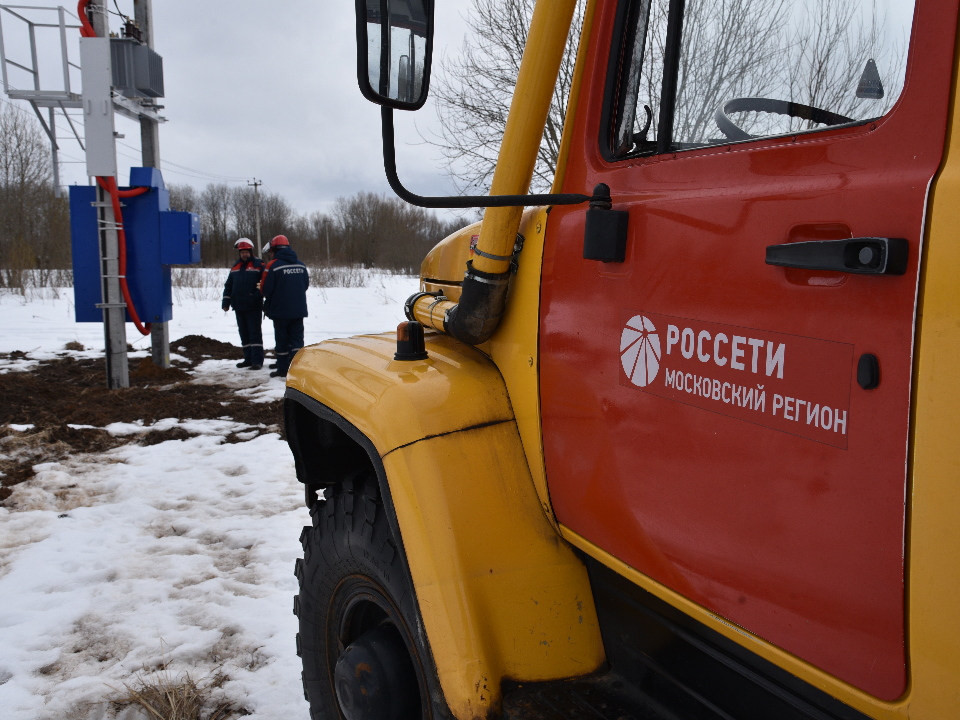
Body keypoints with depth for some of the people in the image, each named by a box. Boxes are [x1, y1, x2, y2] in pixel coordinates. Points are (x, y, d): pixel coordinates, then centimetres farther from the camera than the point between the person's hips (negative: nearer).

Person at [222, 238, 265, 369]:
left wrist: (257, 296, -19)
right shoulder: (235, 267, 17)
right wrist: (226, 303, 13)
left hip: (253, 307, -6)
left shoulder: (258, 265, -1)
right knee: (244, 334, 11)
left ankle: (257, 360, -8)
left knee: (255, 333, -7)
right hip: (239, 307, 7)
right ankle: (248, 358, 19)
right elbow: (228, 286, 20)